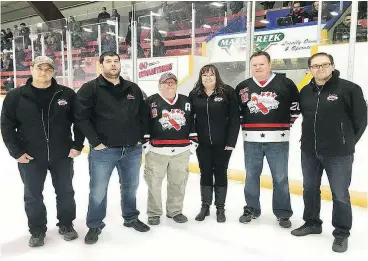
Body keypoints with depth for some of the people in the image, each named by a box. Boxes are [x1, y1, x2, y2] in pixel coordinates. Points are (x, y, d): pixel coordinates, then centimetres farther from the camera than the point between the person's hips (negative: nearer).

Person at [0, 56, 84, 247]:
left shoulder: (67, 94, -3)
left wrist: (77, 145, -4)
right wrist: (17, 152, -6)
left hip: (62, 155, 0)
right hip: (30, 158, 0)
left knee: (65, 192, 13)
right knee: (33, 196, 12)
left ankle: (66, 225, 33)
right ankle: (37, 231, 32)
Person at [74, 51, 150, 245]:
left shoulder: (133, 89, 8)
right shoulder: (90, 89, -5)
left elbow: (143, 114, 14)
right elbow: (81, 117, -10)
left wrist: (140, 137, 6)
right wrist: (95, 142, -13)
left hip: (132, 149, 4)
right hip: (103, 150, -3)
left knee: (130, 187, 18)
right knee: (98, 191, 7)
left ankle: (131, 218, 38)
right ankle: (95, 226, 27)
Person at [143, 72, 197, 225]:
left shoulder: (185, 101, 12)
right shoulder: (151, 101, 1)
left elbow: (192, 123, 14)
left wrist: (193, 141, 9)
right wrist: (145, 143, -7)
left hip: (181, 151, 3)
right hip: (157, 150, -3)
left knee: (178, 182, 11)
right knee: (154, 183, 4)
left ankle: (175, 211, 29)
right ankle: (154, 213, 22)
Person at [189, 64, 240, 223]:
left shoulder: (227, 92, -6)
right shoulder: (194, 95, 2)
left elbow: (234, 119, -8)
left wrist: (231, 141, -12)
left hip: (222, 143, -2)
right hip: (202, 143, 2)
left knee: (220, 174, 9)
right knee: (205, 174, 12)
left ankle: (220, 208, 24)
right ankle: (205, 206, 28)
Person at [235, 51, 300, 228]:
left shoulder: (285, 83, -1)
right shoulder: (242, 87, 7)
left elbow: (296, 104, 7)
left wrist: (286, 122, 2)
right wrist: (244, 124, 7)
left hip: (278, 140, -2)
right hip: (251, 140, 3)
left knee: (280, 178, 6)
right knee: (251, 176, 11)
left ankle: (283, 213, 21)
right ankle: (251, 209, 27)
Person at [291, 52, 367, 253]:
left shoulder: (349, 88, -10)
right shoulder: (305, 91, 5)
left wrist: (347, 143, 2)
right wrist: (309, 140, 11)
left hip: (338, 154, -5)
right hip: (309, 152, 5)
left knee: (340, 195, 5)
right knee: (310, 189, 17)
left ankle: (342, 233, 25)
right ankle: (312, 223, 37)